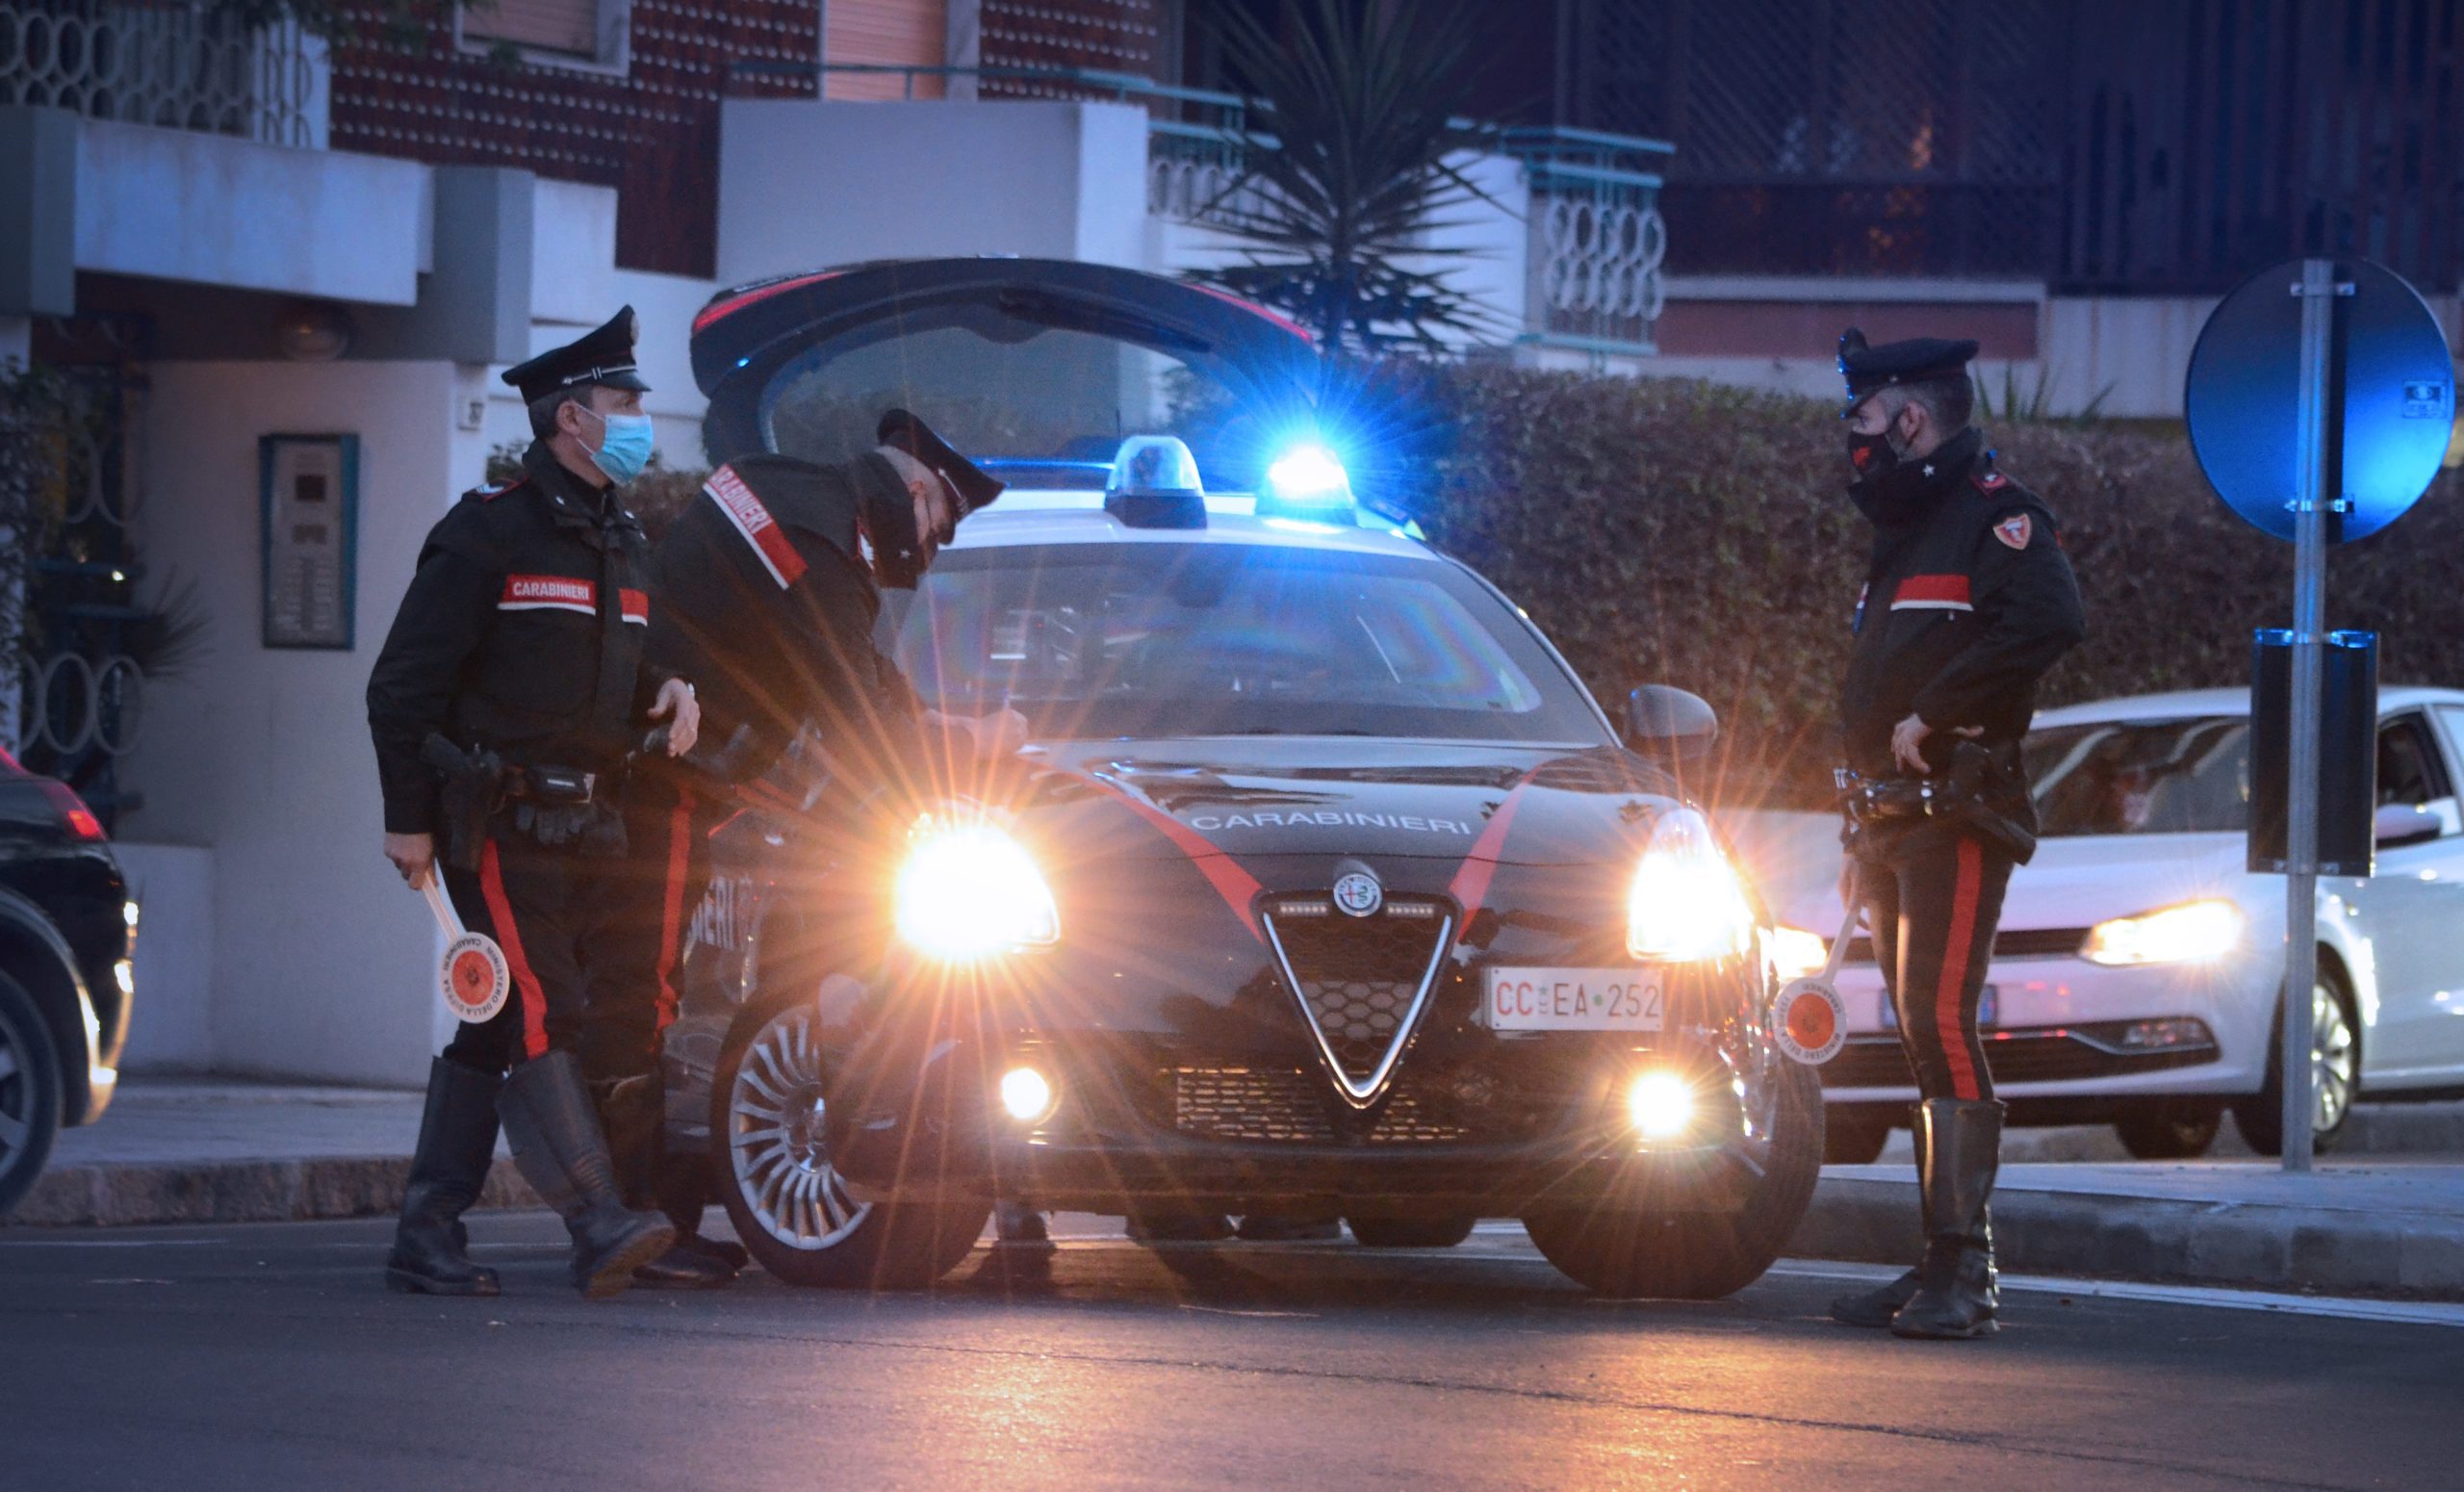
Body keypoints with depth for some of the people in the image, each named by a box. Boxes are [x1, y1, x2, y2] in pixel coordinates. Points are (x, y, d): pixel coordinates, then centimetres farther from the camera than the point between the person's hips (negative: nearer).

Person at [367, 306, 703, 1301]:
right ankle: (597, 1226, -22)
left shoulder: (623, 545, 17)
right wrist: (408, 818, -13)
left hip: (585, 829, 8)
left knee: (493, 1029, 8)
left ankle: (428, 1234, 11)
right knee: (538, 1013, -14)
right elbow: (402, 684, -9)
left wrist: (664, 694, 5)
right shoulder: (489, 532, -8)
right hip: (497, 824, -8)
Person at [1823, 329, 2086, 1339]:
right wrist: (1862, 846, 23)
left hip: (1958, 817, -10)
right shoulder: (1904, 535, 23)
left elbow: (2050, 620, -27)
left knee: (1941, 1023, -16)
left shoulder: (1995, 516, -7)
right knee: (1923, 1038, 9)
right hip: (1894, 824, 10)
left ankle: (1965, 1273, -19)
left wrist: (1933, 715, -23)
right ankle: (1940, 1267, 11)